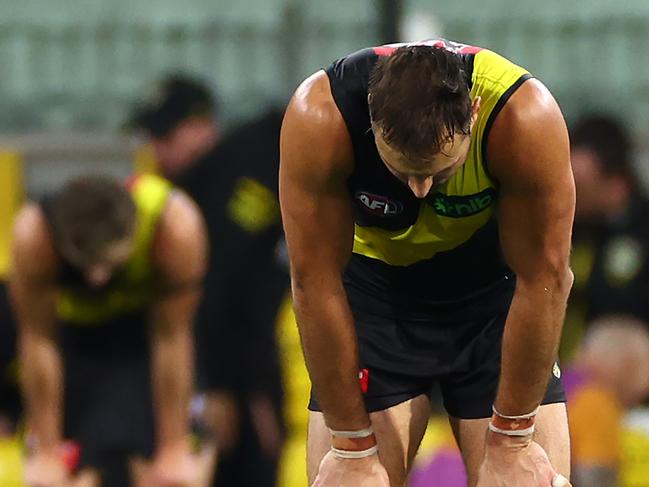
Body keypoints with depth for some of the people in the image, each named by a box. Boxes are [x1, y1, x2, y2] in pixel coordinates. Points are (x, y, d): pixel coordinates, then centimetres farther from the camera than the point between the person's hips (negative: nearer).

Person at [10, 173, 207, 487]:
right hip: (74, 329, 0)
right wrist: (46, 452, -20)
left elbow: (172, 339, -28)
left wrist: (174, 449, -21)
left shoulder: (177, 228, -39)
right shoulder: (32, 237, -38)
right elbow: (38, 340, -26)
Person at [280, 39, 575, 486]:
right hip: (377, 284, 0)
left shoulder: (525, 117, -32)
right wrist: (352, 446, -22)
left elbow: (543, 281, -24)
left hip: (491, 284, 0)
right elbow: (315, 283, -25)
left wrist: (510, 439, -19)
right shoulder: (320, 118, -31)